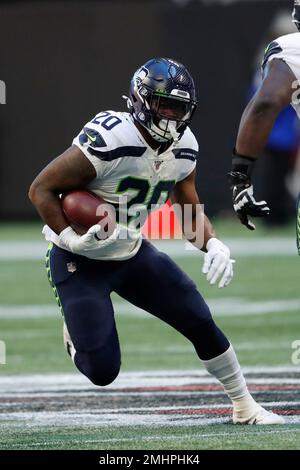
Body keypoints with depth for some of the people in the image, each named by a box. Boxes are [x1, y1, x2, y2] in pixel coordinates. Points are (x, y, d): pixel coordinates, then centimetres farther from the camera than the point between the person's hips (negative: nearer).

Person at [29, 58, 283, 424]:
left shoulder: (183, 147, -4)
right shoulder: (109, 140, -29)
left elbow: (190, 210, 9)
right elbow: (41, 190, -23)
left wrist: (213, 244, -11)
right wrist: (72, 240, -33)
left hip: (132, 253, 7)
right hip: (81, 261, -7)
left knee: (201, 323, 2)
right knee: (102, 371, -12)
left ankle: (245, 408, 22)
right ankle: (76, 333, 25)